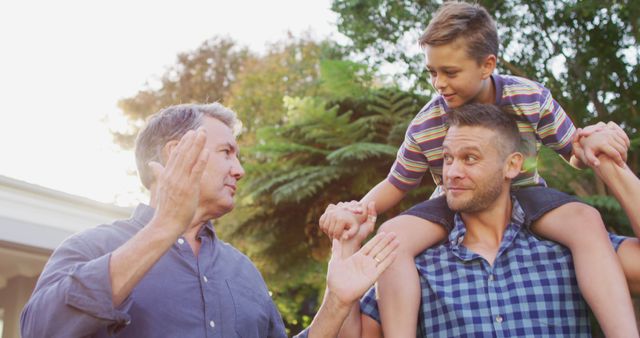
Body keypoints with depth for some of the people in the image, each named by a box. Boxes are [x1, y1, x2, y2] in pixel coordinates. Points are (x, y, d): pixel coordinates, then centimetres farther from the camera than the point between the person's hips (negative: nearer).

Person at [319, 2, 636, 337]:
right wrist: (355, 212, -19)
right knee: (391, 234, -29)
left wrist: (593, 143, -28)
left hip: (523, 196, 0)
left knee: (586, 220, -33)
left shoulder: (532, 98, -15)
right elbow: (395, 185, 1)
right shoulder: (424, 126, -13)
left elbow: (574, 156, -2)